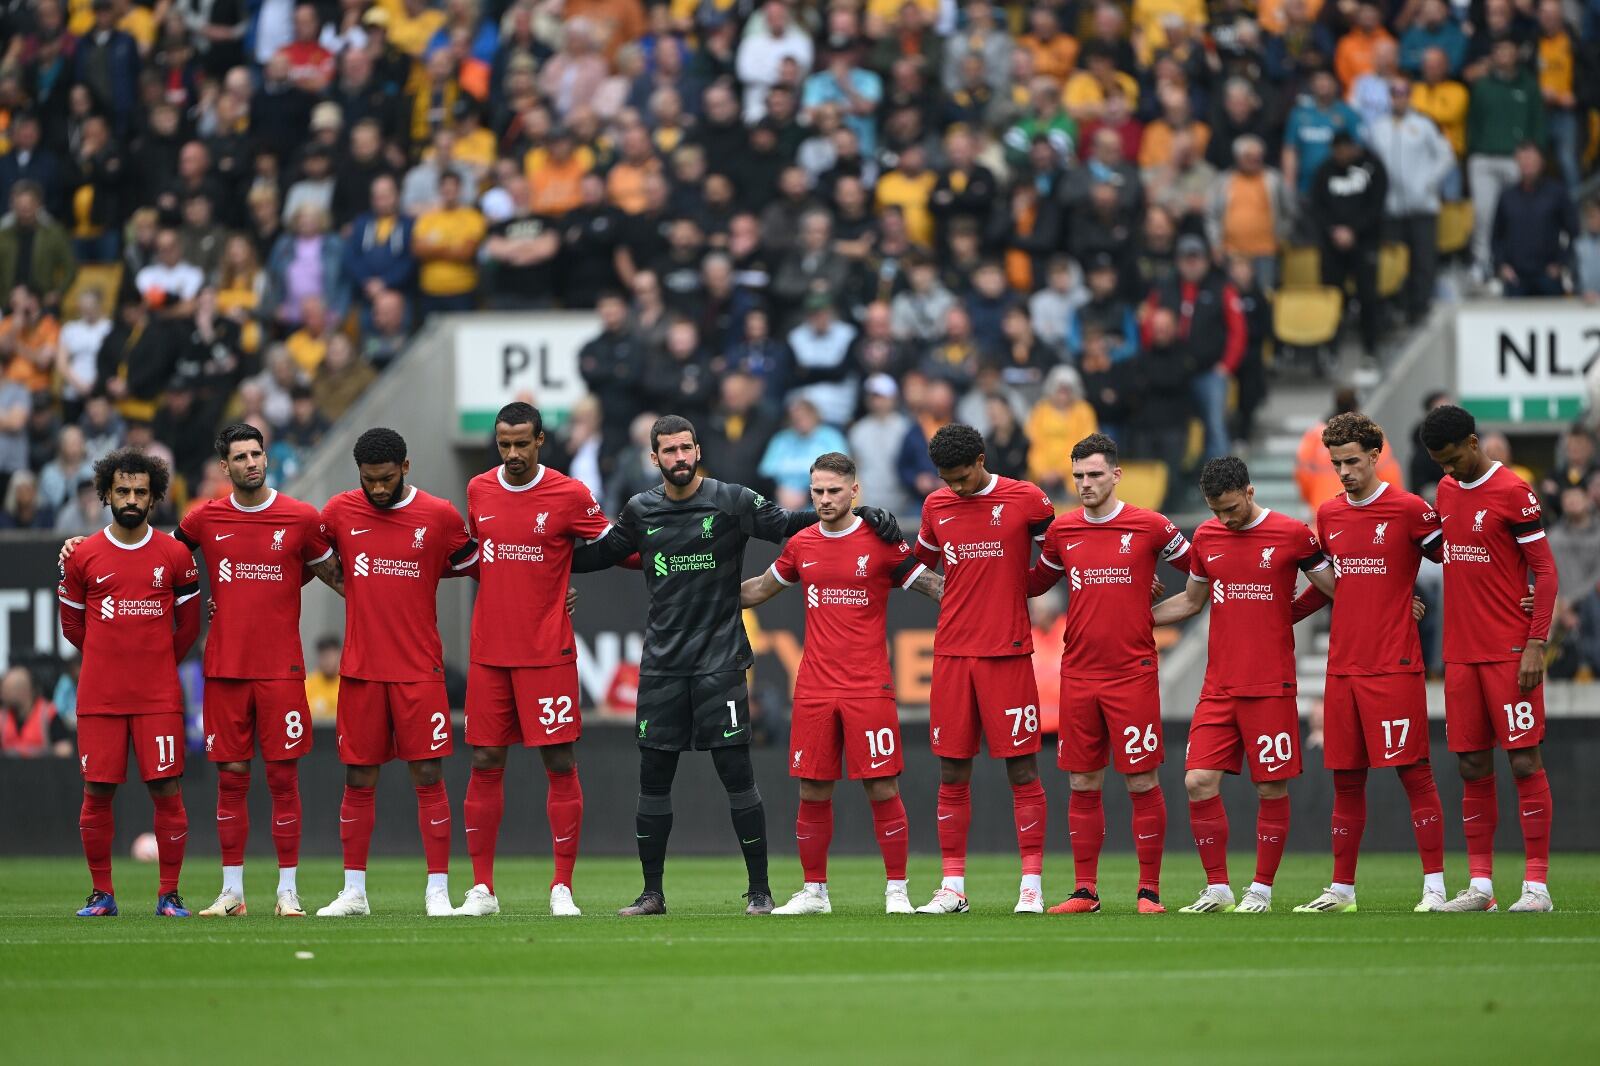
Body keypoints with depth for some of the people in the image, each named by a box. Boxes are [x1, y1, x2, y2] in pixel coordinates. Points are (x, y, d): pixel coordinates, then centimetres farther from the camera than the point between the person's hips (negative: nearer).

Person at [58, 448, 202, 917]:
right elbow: (71, 622, 14)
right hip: (99, 696, 1)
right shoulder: (83, 557, 3)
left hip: (159, 696, -1)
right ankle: (101, 893, 10)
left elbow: (189, 623, 12)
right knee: (97, 792, 0)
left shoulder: (175, 556, 3)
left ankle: (169, 894, 3)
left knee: (167, 790, -5)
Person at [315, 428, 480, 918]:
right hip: (360, 670, 2)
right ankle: (353, 892, 12)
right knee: (358, 781, 5)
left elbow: (471, 562, 12)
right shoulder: (339, 511, 3)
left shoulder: (439, 516, -1)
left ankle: (438, 891, 0)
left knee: (428, 777, -4)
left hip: (419, 670, -2)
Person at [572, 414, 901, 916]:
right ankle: (652, 892, 11)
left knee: (736, 774, -6)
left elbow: (787, 524, 3)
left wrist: (861, 515, -6)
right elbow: (602, 553, 24)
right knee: (653, 777, 3)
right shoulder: (640, 511, 8)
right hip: (662, 663, 3)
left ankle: (759, 889, 1)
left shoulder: (731, 502, -2)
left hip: (719, 661, -3)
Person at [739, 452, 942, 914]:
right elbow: (760, 588, 25)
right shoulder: (801, 545, 9)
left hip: (869, 689, -3)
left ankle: (896, 891, 3)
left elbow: (931, 585, 2)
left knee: (882, 790, -5)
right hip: (814, 691, 3)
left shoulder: (880, 541, -2)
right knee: (812, 793, 4)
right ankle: (813, 892, 14)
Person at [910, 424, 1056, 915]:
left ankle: (1032, 885, -1)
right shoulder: (936, 506, 9)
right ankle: (952, 888, 7)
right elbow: (920, 564, 25)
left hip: (1007, 653, -4)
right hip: (951, 654, 4)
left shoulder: (1025, 500, -3)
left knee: (1022, 769, -4)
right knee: (952, 774, 3)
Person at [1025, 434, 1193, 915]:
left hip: (1133, 672, -3)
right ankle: (1085, 889, 11)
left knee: (1142, 782, -2)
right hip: (1078, 673, 3)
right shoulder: (1061, 531, 7)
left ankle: (1149, 888, 4)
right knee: (1083, 784, 5)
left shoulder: (1150, 527, -3)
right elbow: (1035, 583, 22)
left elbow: (1197, 569, 9)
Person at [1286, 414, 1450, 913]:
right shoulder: (1329, 515, 12)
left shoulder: (1410, 509, -6)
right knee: (1346, 780, 8)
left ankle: (1435, 885, -3)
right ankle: (1342, 890, 14)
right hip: (1342, 665, 6)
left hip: (1394, 666, -6)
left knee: (1413, 772, -5)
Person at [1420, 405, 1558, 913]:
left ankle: (1537, 885, -5)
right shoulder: (1446, 491, 12)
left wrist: (1536, 645, -15)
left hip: (1510, 654, -6)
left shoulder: (1513, 493, -9)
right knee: (1473, 767, 6)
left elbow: (1545, 571, -9)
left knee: (1524, 761, -6)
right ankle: (1480, 885, 10)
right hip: (1460, 655, 6)